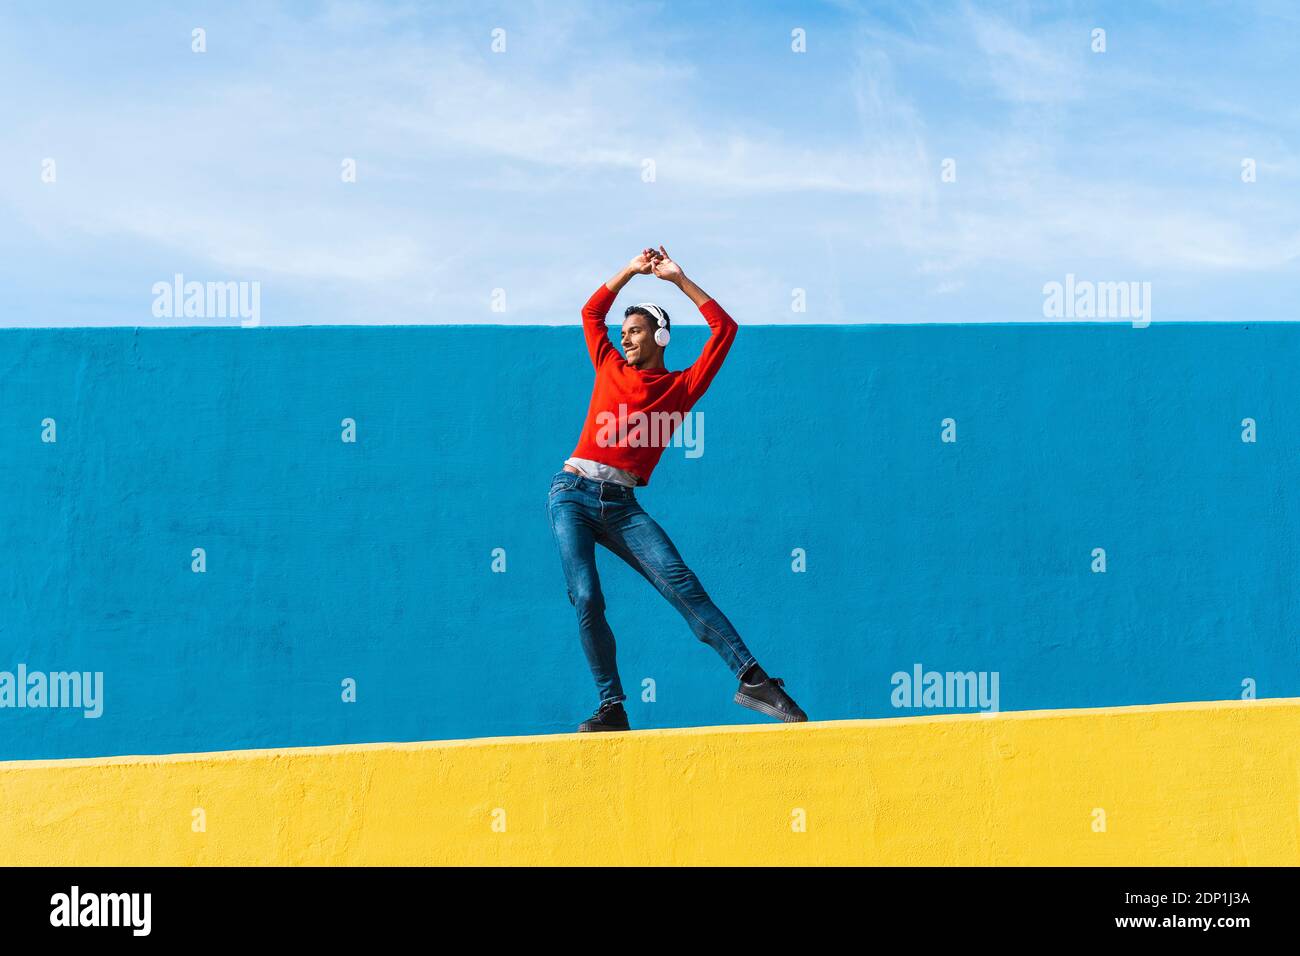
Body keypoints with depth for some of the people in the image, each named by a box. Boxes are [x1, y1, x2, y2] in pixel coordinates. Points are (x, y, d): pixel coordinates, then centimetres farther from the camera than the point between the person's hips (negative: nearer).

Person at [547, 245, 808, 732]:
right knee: (586, 598, -14)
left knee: (681, 583, -14)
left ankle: (751, 678, -17)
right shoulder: (610, 368, 16)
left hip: (622, 504, -1)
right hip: (572, 494, 1)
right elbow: (592, 312, 30)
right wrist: (632, 270, 27)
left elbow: (724, 329, 9)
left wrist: (679, 279, 13)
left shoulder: (682, 386, 11)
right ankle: (611, 707, -8)